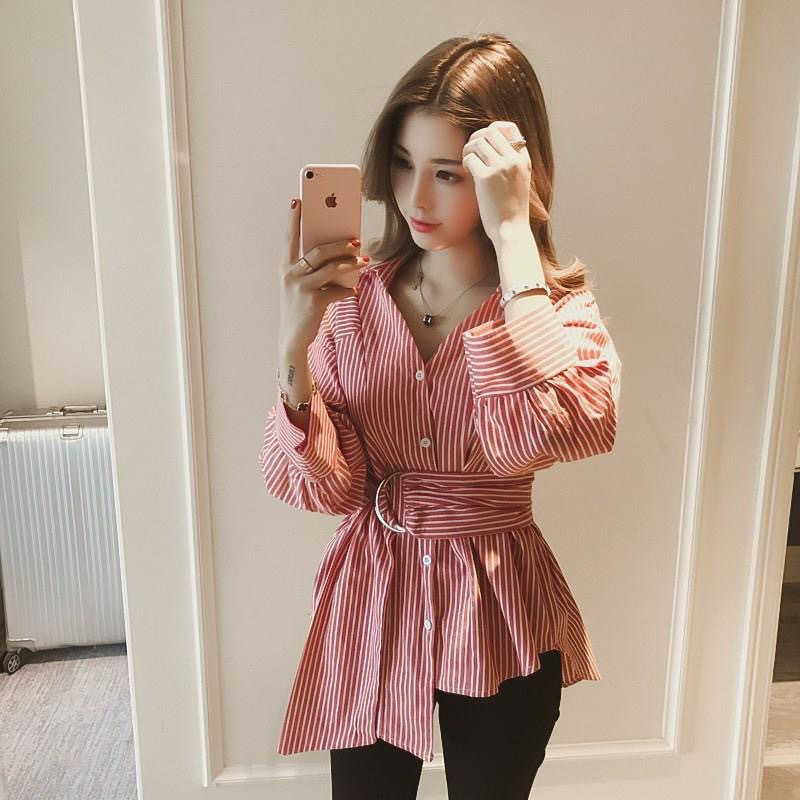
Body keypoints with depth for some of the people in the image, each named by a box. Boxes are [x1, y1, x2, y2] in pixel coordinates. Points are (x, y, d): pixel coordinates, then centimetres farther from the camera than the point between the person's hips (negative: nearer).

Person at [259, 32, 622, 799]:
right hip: (370, 601, 2)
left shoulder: (559, 305, -11)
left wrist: (513, 237, -29)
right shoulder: (356, 293, -7)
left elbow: (560, 432, -34)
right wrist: (294, 349, -26)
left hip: (498, 615, -1)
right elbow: (317, 487, -11)